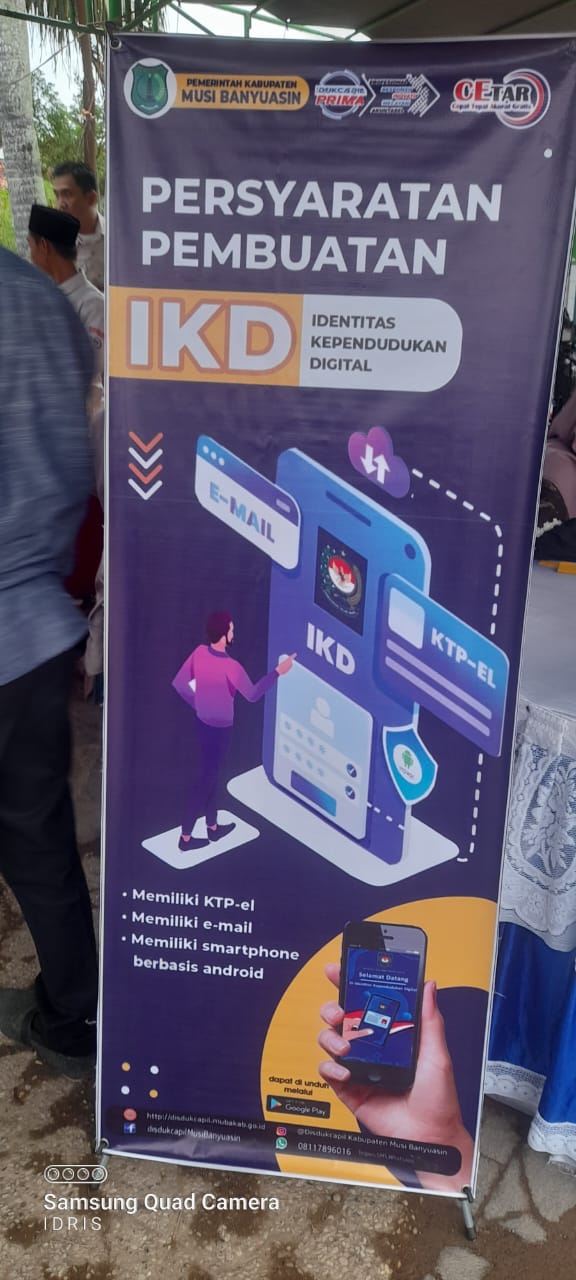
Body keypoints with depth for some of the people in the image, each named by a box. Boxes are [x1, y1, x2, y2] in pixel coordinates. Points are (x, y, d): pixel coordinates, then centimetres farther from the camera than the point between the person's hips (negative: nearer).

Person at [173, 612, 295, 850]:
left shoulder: (199, 652, -8)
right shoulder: (230, 666, -28)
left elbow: (178, 683, -2)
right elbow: (252, 694, -16)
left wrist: (198, 704, 10)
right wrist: (278, 671, -12)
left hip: (202, 723, 7)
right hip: (219, 729, -7)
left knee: (211, 775, 22)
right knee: (206, 780, 5)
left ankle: (213, 827, 37)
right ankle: (186, 837, 15)